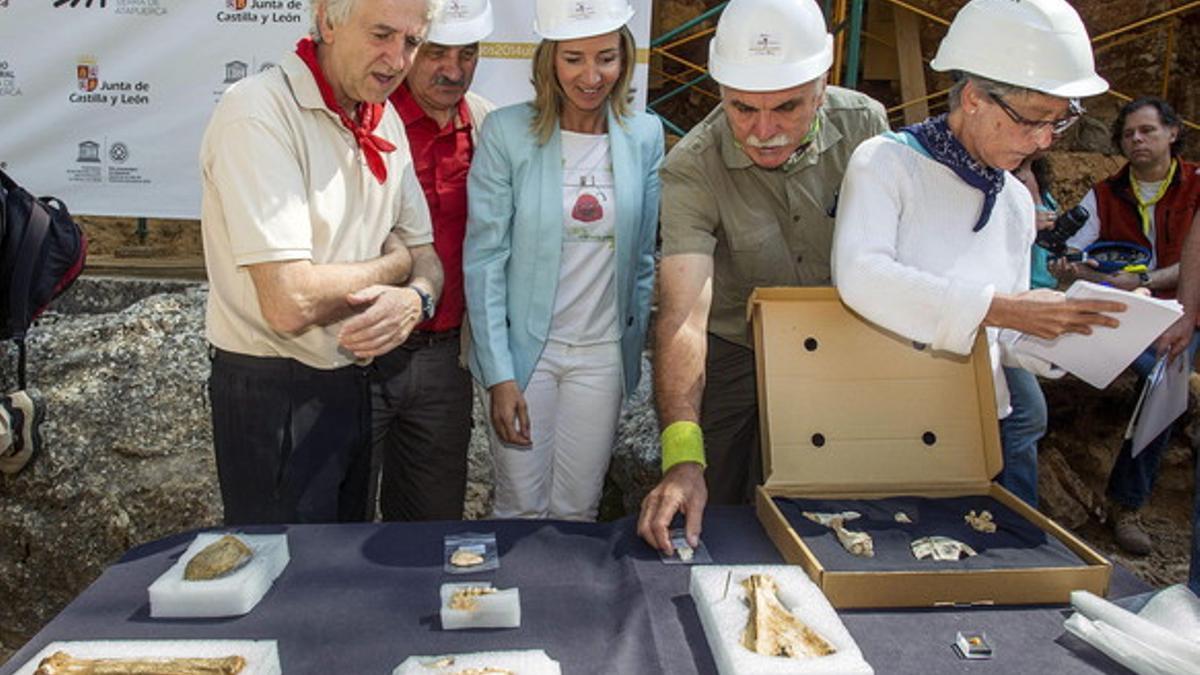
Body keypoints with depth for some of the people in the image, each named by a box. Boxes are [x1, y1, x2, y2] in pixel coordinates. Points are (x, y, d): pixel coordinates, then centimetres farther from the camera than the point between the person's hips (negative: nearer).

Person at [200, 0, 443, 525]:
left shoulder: (386, 122, 5)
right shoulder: (259, 112, -21)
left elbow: (426, 257, 8)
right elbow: (290, 304, -28)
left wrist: (414, 299, -16)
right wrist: (395, 263, -11)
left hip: (352, 379, 8)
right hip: (274, 396, -8)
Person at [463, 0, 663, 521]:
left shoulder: (645, 136, 1)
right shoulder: (506, 132, -9)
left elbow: (645, 255, 8)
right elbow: (484, 258, -9)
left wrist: (635, 342, 4)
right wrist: (498, 374, -13)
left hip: (603, 354, 3)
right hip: (524, 348, -2)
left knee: (578, 510, 13)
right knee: (521, 508, 7)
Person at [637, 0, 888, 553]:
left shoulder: (864, 125, -15)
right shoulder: (691, 170, -26)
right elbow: (683, 315, -36)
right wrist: (681, 456, -45)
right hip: (728, 356, -2)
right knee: (710, 522, 5)